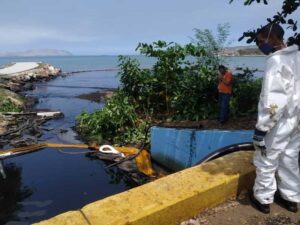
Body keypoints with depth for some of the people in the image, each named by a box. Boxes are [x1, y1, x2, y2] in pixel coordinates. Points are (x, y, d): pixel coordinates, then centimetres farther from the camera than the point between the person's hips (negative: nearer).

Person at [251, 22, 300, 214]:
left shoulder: (276, 61, -19)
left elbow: (272, 101, -25)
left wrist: (261, 129, -21)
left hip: (278, 124, -8)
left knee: (266, 162, 6)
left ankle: (263, 199, 20)